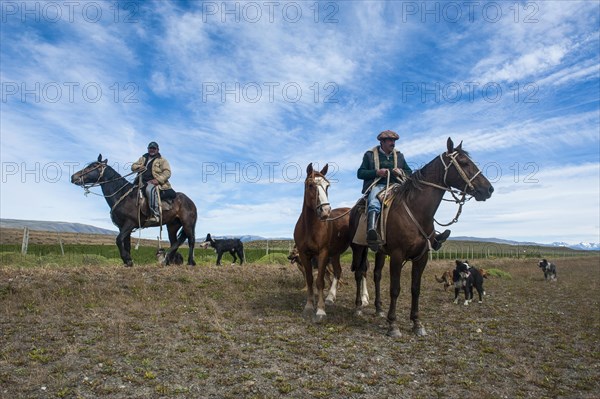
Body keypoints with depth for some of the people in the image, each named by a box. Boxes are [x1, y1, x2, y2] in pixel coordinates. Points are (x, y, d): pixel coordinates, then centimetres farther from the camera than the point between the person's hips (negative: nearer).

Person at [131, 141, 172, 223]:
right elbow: (133, 166, 22)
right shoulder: (143, 158, 22)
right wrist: (139, 167, -3)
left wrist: (158, 180, -21)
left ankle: (155, 214, -43)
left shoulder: (161, 160, 5)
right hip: (143, 182, 7)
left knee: (150, 189, -38)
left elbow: (167, 172, -6)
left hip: (156, 182, -7)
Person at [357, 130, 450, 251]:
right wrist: (377, 172, -10)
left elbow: (409, 173, 27)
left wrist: (401, 172, 1)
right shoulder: (370, 155, 12)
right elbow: (360, 173, 7)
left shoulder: (399, 155, 25)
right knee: (374, 205, -38)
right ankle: (372, 233, -61)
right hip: (377, 186, -4)